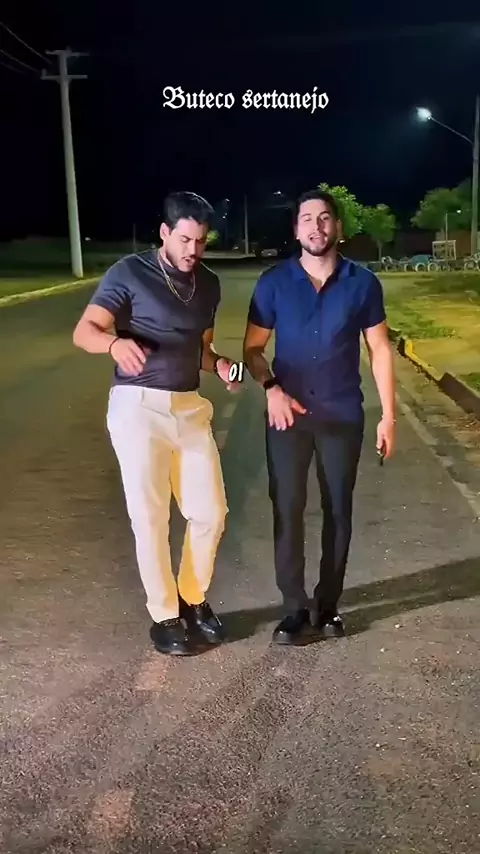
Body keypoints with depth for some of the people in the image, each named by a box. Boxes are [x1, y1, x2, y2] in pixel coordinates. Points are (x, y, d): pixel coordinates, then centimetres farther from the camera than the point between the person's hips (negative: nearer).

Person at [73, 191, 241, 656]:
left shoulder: (209, 283, 13)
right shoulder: (129, 273, -4)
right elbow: (84, 331, -11)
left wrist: (218, 364, -1)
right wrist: (116, 343, -34)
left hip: (190, 407, 6)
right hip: (138, 407, -5)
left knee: (210, 512, 7)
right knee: (150, 518, 1)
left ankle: (194, 599, 30)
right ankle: (164, 616, 19)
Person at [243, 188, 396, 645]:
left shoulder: (362, 283, -1)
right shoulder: (273, 282, -2)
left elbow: (380, 350, 3)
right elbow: (253, 348, 3)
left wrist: (388, 415, 0)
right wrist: (271, 388, -16)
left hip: (343, 416, 1)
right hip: (289, 413, 0)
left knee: (338, 511, 9)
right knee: (287, 510, 2)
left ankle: (327, 604, 25)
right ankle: (295, 608, 15)